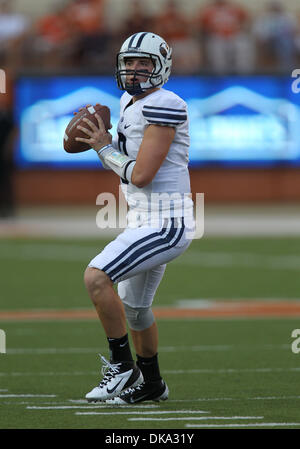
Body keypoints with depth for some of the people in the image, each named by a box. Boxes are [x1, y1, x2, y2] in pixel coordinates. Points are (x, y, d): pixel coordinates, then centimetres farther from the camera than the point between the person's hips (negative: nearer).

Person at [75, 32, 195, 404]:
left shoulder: (163, 107, -17)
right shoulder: (131, 104, 12)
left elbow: (141, 175, -21)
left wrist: (104, 148, -8)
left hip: (165, 225, -10)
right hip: (146, 221, 10)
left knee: (96, 277, -22)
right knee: (134, 307, 24)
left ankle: (122, 367, -10)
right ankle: (151, 384, 42)